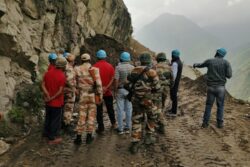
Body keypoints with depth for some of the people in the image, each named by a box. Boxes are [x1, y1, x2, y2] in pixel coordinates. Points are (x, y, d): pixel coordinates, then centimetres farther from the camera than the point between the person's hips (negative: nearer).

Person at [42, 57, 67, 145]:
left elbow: (43, 85, -5)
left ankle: (46, 133, 37)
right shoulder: (62, 76, -19)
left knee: (48, 118, 22)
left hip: (48, 102, 6)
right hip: (57, 102, -6)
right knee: (56, 120, 6)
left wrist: (48, 96, -12)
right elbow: (60, 91, -22)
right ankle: (52, 138, 15)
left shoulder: (48, 73, 0)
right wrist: (52, 98, -13)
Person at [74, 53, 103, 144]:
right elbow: (98, 83, -9)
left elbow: (75, 82, 1)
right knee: (91, 115, 9)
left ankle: (79, 137, 10)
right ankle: (89, 136, 15)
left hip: (82, 94, 1)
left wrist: (77, 91, 13)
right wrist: (100, 95, -2)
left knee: (82, 115, 7)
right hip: (93, 95, -1)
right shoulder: (95, 69, -6)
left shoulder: (77, 69, -2)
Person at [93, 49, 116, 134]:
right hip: (108, 92, 3)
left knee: (99, 110, 5)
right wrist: (106, 87, -15)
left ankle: (101, 128, 8)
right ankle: (113, 123, 31)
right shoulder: (110, 66, -1)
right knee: (110, 108, 20)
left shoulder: (94, 67, -10)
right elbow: (112, 79, -9)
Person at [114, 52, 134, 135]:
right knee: (129, 109, 10)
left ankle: (120, 128, 8)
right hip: (130, 90, 3)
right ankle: (128, 128, 16)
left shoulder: (118, 67, -8)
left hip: (120, 90, -2)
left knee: (120, 110, 3)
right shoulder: (132, 67, 0)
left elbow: (116, 80, -13)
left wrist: (115, 91, -5)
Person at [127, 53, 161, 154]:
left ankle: (135, 144, 3)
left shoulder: (134, 71, 5)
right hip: (147, 99, -3)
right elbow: (157, 89, -5)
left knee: (136, 121, 9)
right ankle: (149, 137, 27)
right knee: (151, 117, 23)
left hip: (135, 99, 3)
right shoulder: (152, 72, -9)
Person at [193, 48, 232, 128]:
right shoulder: (226, 62, -3)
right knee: (220, 106, 13)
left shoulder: (209, 61, 2)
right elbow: (229, 75, -8)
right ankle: (220, 123, 17)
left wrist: (196, 65, 46)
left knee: (209, 105, 12)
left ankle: (205, 123, 15)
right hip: (220, 87, -1)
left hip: (211, 87, 1)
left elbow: (201, 65, 22)